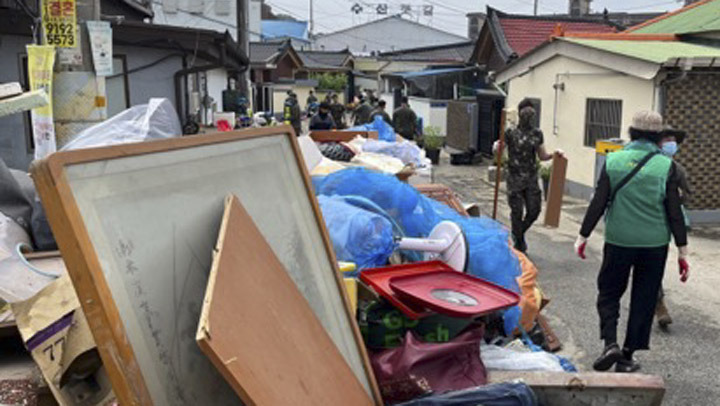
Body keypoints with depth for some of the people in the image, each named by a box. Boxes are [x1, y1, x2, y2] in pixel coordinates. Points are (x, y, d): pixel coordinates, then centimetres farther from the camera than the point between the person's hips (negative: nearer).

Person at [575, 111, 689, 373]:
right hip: (654, 244, 0)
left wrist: (583, 236, 4)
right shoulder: (667, 166, -6)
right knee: (643, 300, 12)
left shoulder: (613, 161, -4)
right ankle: (627, 357, 17)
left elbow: (598, 203, -5)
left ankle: (610, 343, -3)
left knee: (608, 293, 16)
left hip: (618, 242, 0)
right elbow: (674, 212, -5)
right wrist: (683, 252, 1)